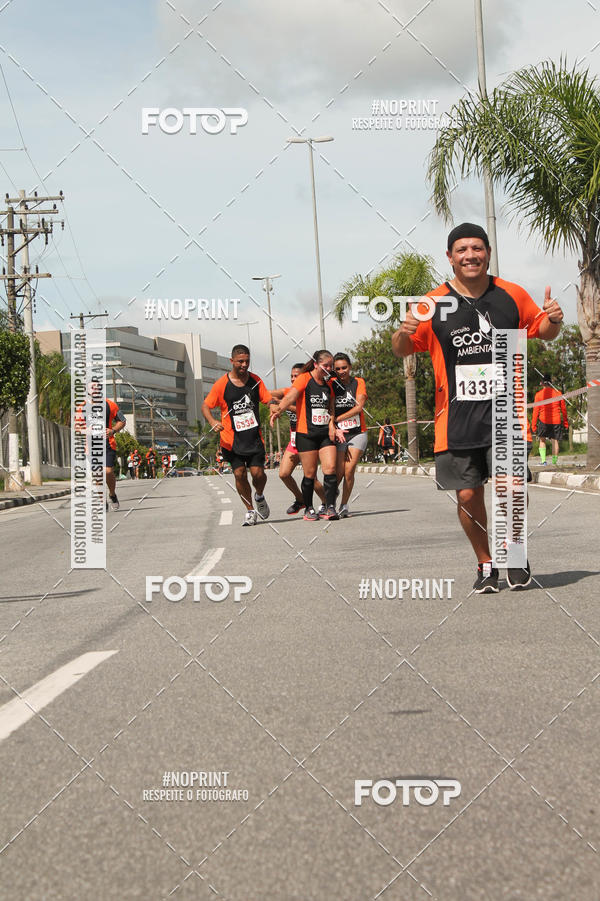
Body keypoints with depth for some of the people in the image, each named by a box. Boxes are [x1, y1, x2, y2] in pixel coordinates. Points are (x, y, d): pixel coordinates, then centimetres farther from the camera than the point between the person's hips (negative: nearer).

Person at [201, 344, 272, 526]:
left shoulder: (255, 380, 4)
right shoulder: (222, 384, -4)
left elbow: (268, 400, 8)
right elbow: (206, 406, -2)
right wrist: (213, 422, -22)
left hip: (254, 437, 1)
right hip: (232, 439, -1)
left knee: (258, 472, -9)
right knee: (239, 473, -7)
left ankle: (259, 496, 25)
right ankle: (250, 511, 11)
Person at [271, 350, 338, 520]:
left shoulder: (328, 384, 13)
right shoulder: (304, 379, -5)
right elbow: (290, 397, -19)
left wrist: (331, 425, 0)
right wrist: (278, 410, -38)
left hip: (325, 434, 5)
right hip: (306, 434, -5)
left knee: (330, 469, -8)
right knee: (310, 473, -1)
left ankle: (330, 507, -5)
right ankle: (309, 508, 12)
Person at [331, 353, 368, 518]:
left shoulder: (358, 383, 2)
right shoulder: (331, 384, 1)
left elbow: (359, 407, -8)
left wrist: (337, 419, -13)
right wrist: (335, 429, -19)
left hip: (358, 433, 0)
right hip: (339, 435, 0)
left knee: (349, 471, -7)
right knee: (338, 472, -9)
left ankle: (344, 506, 5)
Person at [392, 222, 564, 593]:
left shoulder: (512, 295, 4)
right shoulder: (434, 304, 0)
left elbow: (544, 332, 18)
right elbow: (402, 350, 9)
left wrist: (553, 319, -5)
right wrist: (404, 333, -14)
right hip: (456, 419, 0)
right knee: (468, 495, 1)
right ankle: (486, 563, 22)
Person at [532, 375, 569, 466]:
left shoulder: (539, 394, 0)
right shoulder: (558, 393, 6)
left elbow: (536, 410, -2)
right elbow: (563, 409, 10)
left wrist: (533, 424, 1)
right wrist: (566, 422, 18)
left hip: (543, 420, -1)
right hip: (556, 421, 1)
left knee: (542, 440, 12)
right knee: (555, 441, 6)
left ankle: (543, 460, -2)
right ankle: (554, 462, 1)